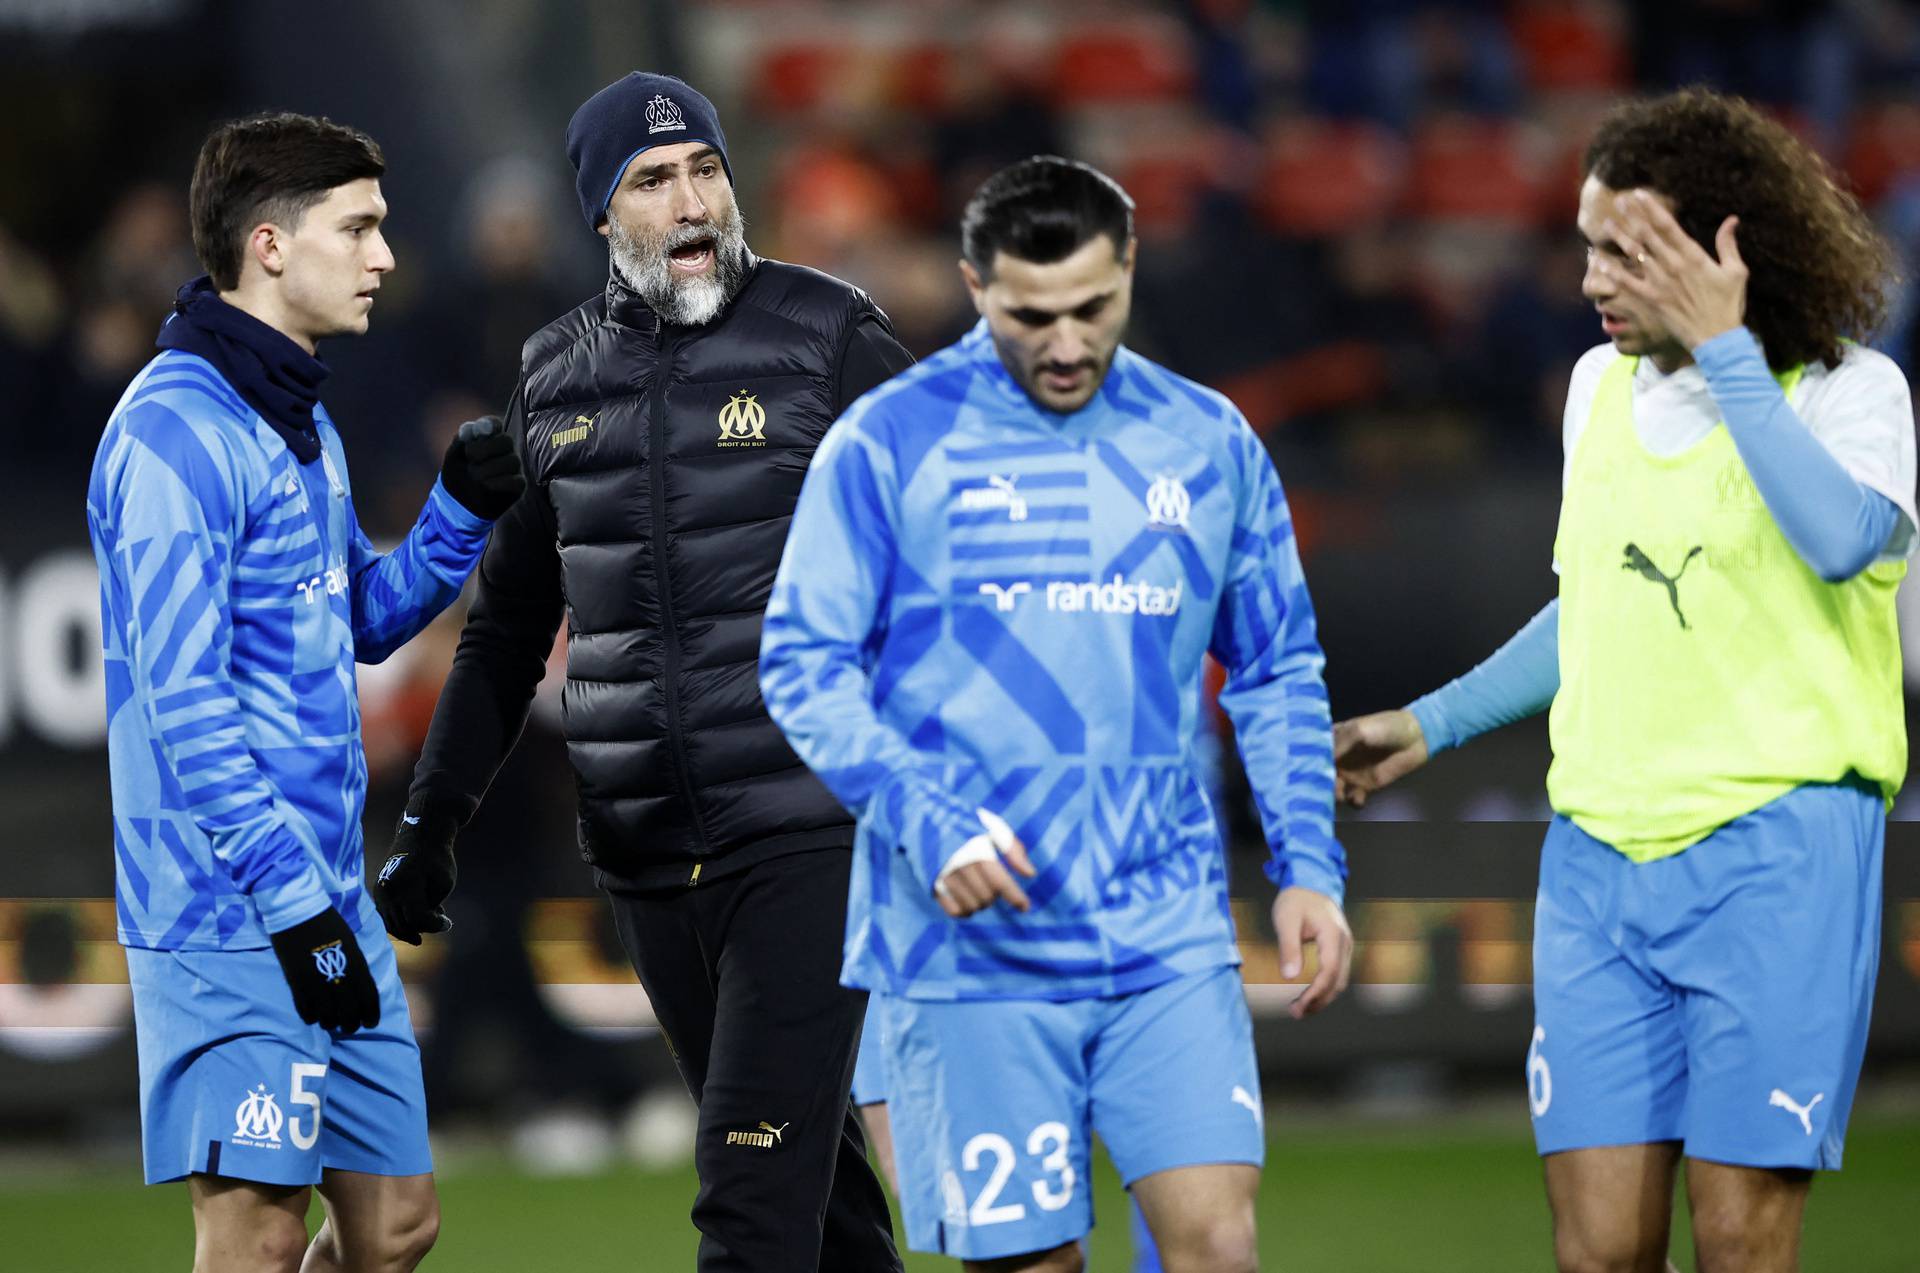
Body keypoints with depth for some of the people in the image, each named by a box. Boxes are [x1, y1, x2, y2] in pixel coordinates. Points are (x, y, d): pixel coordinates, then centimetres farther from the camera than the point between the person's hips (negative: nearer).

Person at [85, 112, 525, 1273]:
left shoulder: (300, 418, 16)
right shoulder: (177, 429, -14)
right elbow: (182, 700, -19)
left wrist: (463, 513, 9)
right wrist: (292, 901, -21)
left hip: (328, 903, 9)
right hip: (233, 917, -9)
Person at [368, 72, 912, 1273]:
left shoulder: (827, 336, -3)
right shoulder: (559, 376, 11)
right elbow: (509, 627, 21)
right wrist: (432, 823, 17)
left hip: (807, 826, -5)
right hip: (646, 849, 5)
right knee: (811, 1170, 12)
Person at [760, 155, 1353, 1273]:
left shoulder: (1209, 444, 9)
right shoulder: (889, 444, -2)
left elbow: (1279, 671, 18)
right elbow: (803, 668, -3)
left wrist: (1309, 865, 7)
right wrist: (933, 827, -17)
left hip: (1169, 938, 2)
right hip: (969, 947, -2)